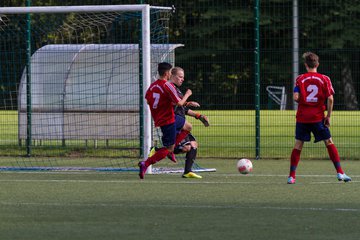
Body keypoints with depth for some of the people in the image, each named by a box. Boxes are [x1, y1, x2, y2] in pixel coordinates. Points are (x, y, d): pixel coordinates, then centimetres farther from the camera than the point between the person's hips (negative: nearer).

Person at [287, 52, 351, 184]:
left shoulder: (300, 79, -1)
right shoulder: (324, 79, 0)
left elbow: (296, 97, -11)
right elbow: (330, 99, -7)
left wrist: (302, 102, 11)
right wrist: (328, 116, 1)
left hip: (302, 117, 0)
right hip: (318, 117, 0)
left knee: (298, 145, 6)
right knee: (329, 143, 7)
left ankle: (292, 176, 2)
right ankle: (340, 172, 0)